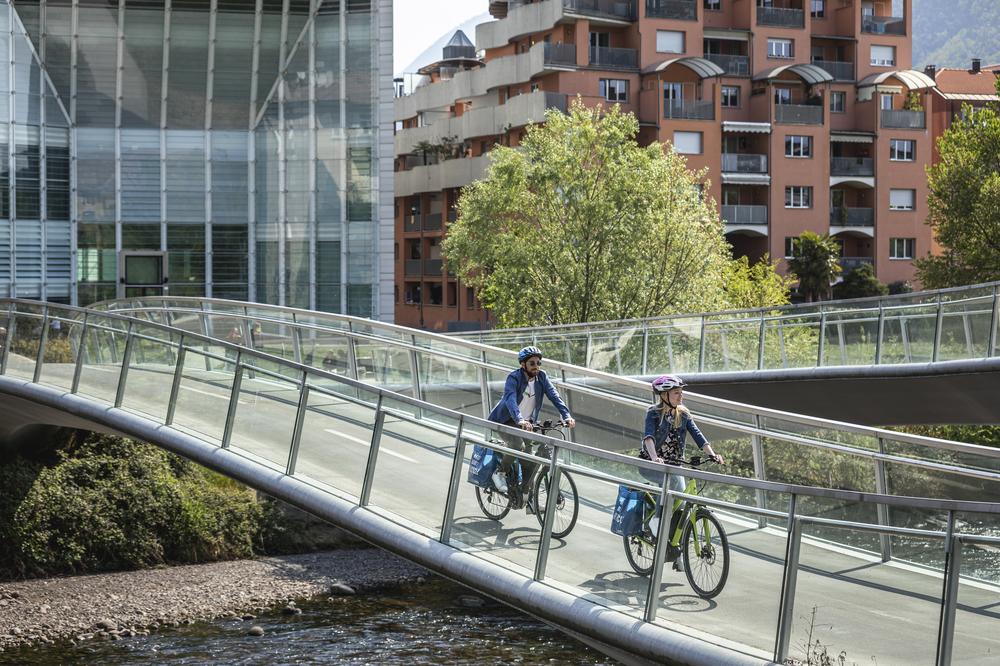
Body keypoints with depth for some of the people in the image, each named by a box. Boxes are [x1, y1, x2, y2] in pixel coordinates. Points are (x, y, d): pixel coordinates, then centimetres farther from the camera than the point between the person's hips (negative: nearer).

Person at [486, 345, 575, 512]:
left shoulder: (541, 377, -6)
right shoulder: (514, 377, -22)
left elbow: (554, 396, -14)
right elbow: (510, 399, -37)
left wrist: (567, 415, -29)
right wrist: (519, 420, -54)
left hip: (526, 423, 5)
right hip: (505, 421, -5)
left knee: (531, 460, -5)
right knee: (518, 445, -31)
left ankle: (525, 497, 7)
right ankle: (500, 472, -6)